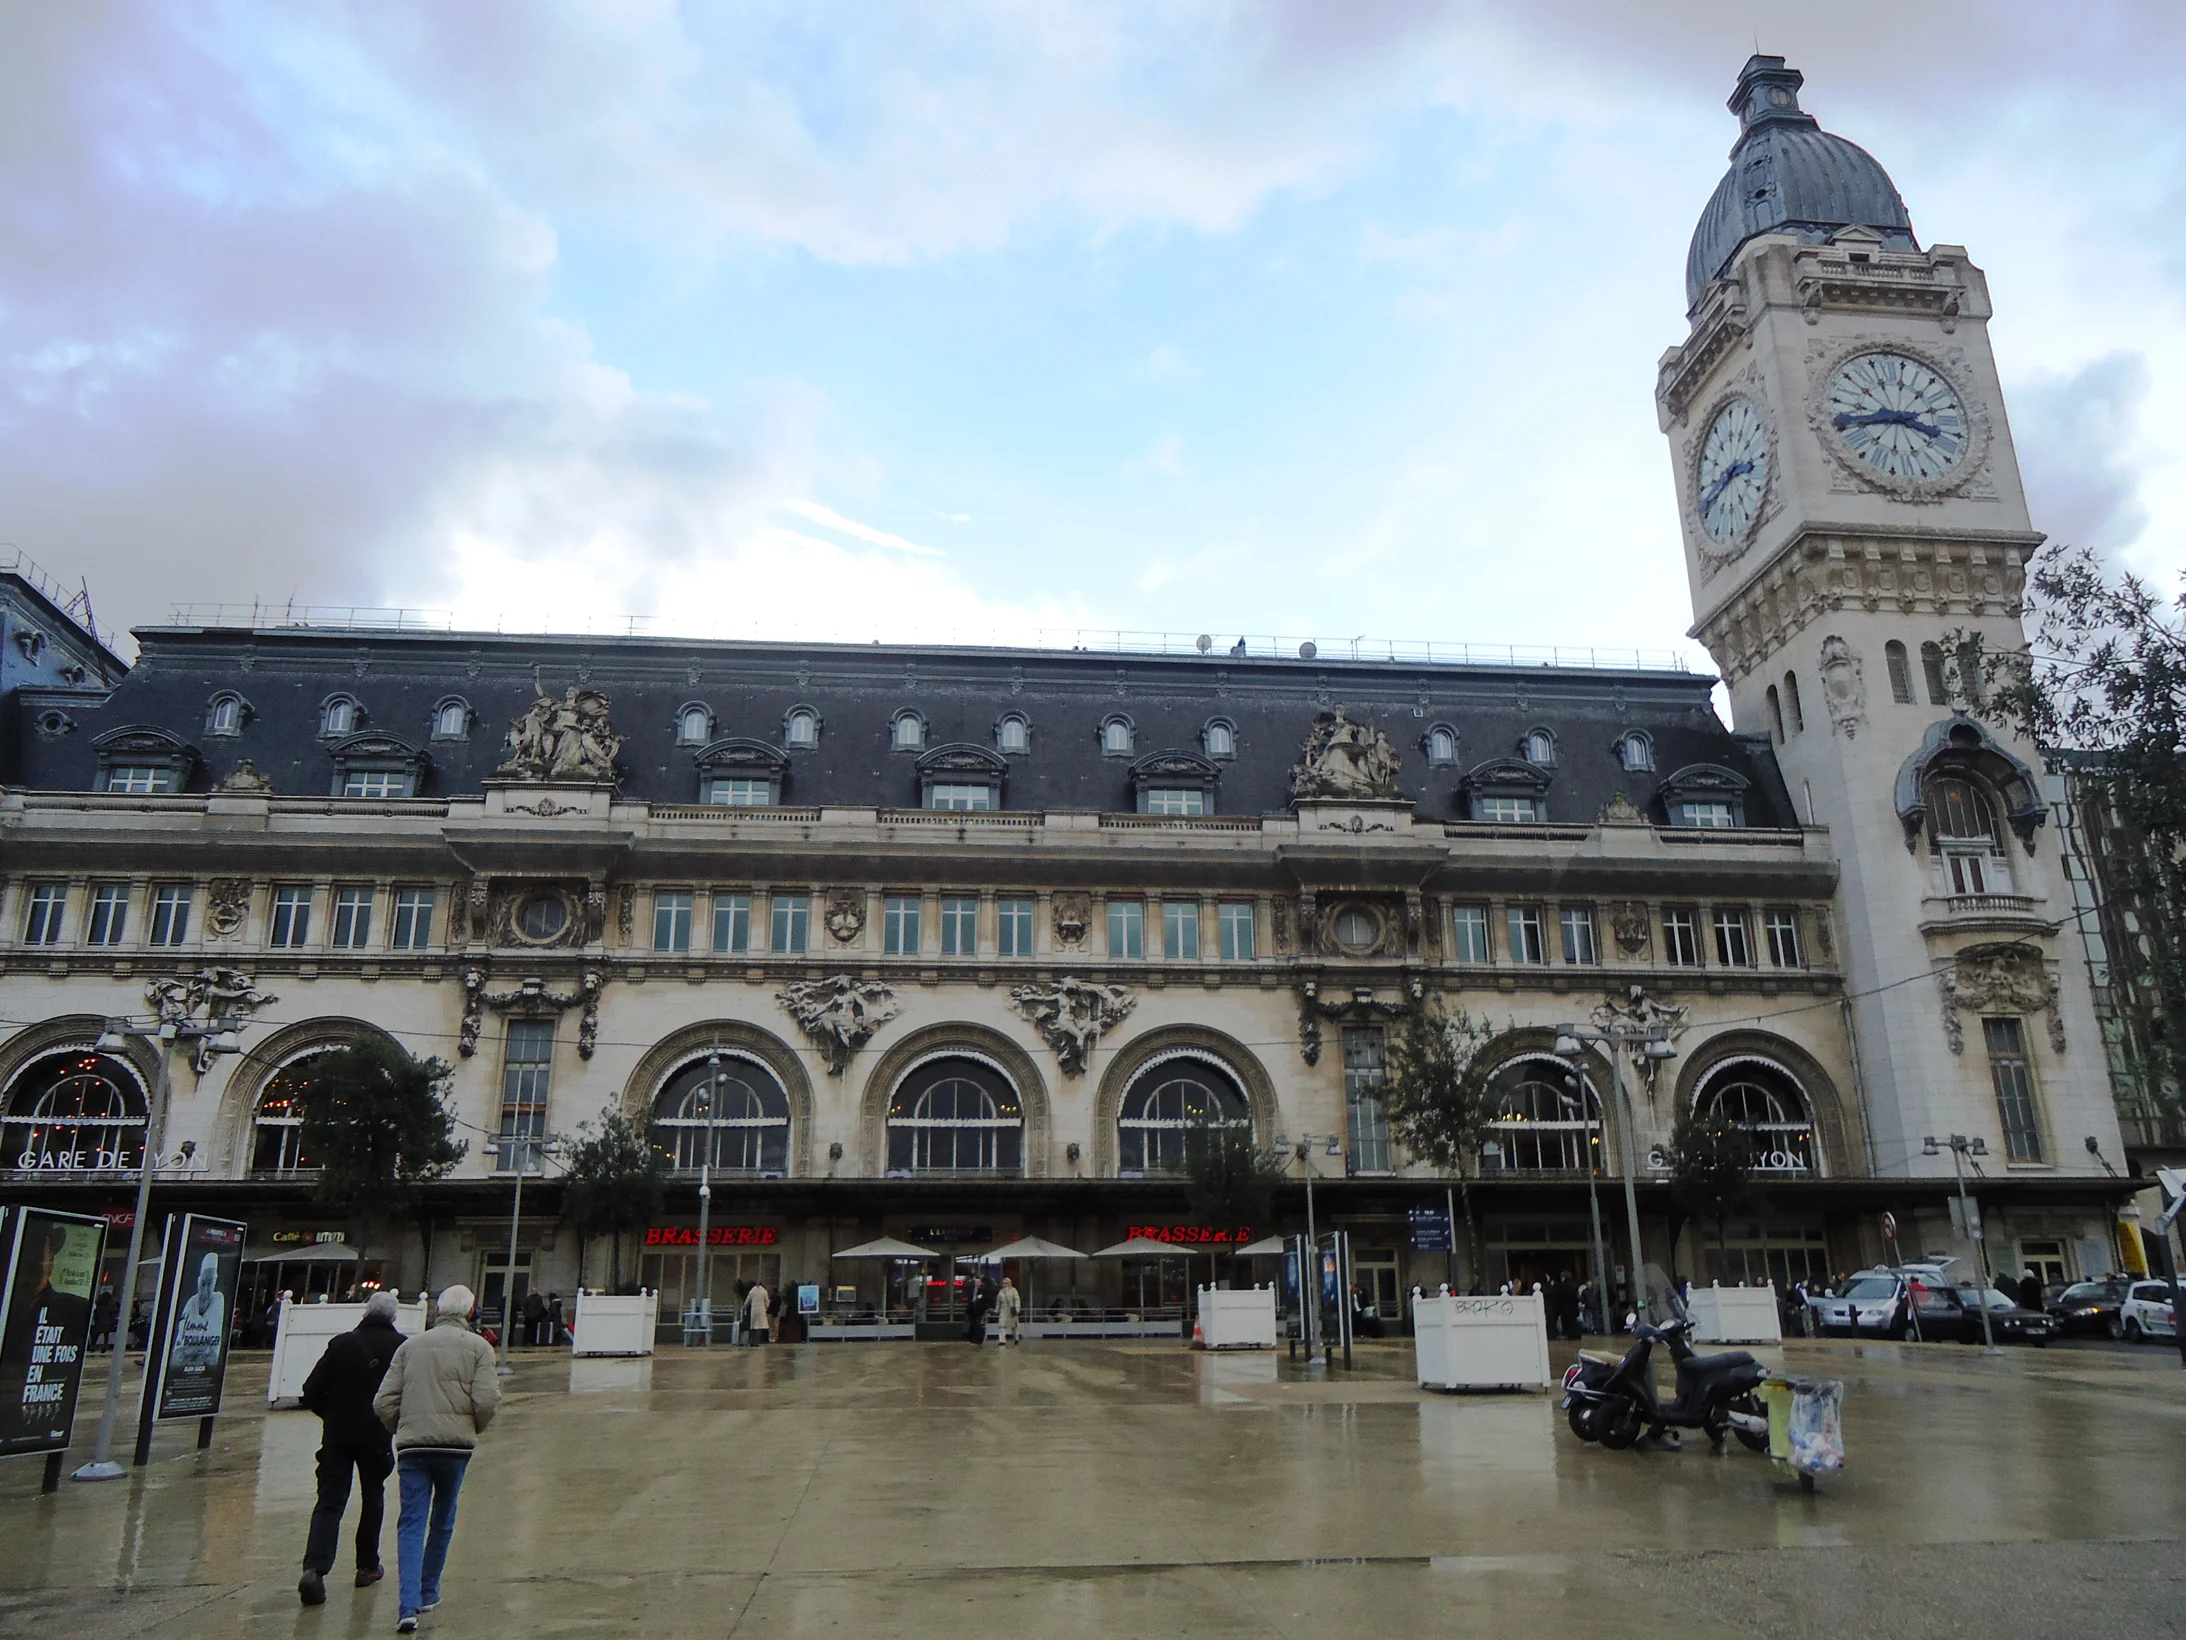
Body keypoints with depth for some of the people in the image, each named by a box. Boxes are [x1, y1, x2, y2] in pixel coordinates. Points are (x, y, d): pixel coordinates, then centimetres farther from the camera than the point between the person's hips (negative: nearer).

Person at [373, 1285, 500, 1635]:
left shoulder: (410, 1346, 10)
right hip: (456, 1445, -1)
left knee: (411, 1524, 1)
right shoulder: (478, 1347, 2)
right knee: (442, 1521, 17)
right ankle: (429, 1592, 27)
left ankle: (409, 1606, -12)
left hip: (411, 1447, 1)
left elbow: (384, 1402, 5)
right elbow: (486, 1399, -9)